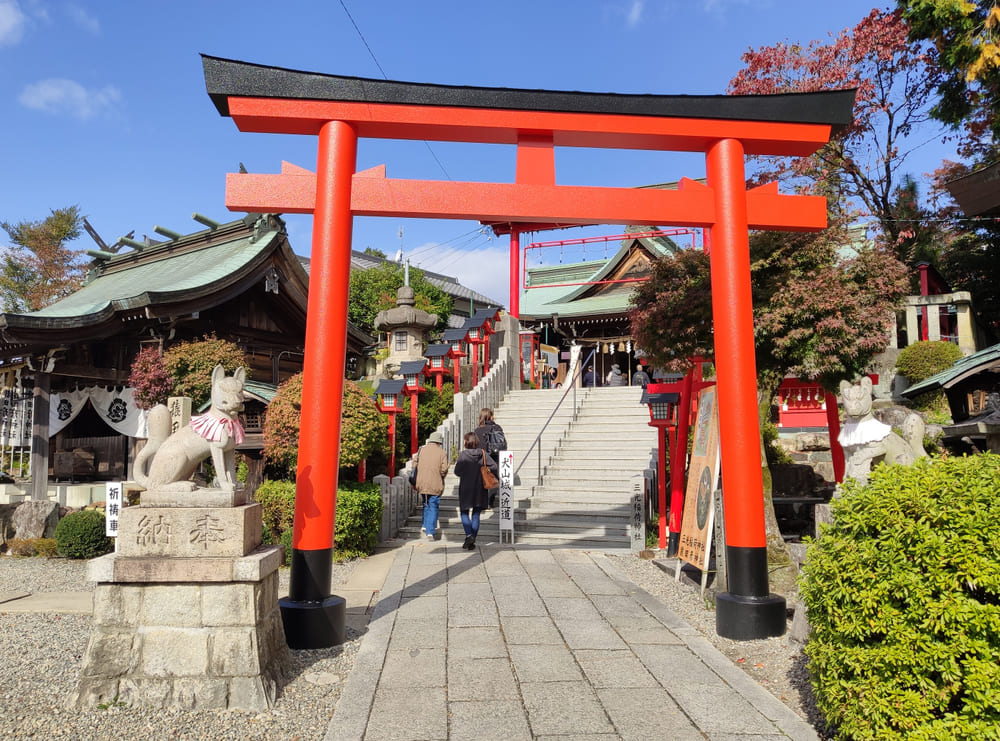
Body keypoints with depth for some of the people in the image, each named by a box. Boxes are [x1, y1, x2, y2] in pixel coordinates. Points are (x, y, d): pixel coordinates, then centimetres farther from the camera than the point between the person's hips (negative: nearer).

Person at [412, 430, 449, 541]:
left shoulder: (421, 450, 3)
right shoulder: (442, 453, -4)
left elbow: (415, 464, 2)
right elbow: (444, 470, -10)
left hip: (421, 484, 3)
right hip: (435, 485, -3)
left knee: (426, 505, 24)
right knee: (433, 508, 4)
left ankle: (425, 525, 20)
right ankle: (430, 532, -1)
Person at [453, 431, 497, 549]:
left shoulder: (463, 455, -10)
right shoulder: (483, 453, -2)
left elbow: (457, 471, -10)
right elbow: (494, 466, -9)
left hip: (466, 489, -3)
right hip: (480, 489, 3)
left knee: (464, 513, 10)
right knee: (476, 515, 10)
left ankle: (469, 535, -11)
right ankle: (472, 541, 11)